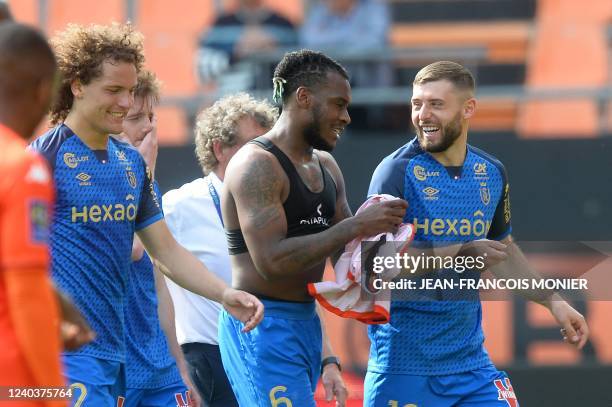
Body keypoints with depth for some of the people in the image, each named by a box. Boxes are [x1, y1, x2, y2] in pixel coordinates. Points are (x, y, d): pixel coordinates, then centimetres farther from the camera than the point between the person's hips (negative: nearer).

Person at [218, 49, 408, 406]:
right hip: (262, 327, -9)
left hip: (308, 323, 9)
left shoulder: (326, 166, 13)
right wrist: (354, 227, -24)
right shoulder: (257, 164, -14)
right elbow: (271, 261, -25)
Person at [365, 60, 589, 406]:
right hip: (403, 362, -5)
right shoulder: (397, 171, -11)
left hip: (470, 359, 5)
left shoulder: (492, 173, 8)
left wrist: (553, 301, 18)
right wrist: (460, 254, -26)